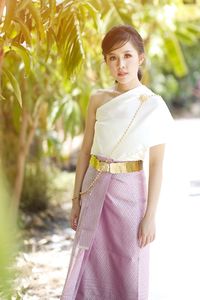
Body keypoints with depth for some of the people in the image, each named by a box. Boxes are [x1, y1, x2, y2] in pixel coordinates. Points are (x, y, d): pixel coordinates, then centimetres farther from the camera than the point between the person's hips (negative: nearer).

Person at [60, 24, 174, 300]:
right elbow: (86, 151, 7)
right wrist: (76, 199, 7)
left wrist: (150, 215, -9)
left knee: (128, 269, 7)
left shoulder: (153, 105, -8)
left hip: (129, 191, -3)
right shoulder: (97, 100, 1)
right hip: (95, 188, 3)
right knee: (90, 266, 10)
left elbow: (156, 165, -7)